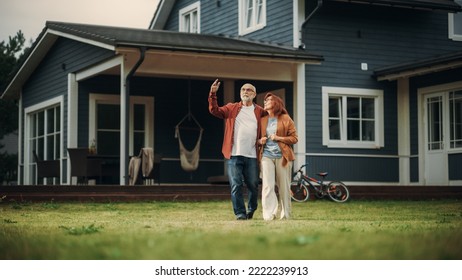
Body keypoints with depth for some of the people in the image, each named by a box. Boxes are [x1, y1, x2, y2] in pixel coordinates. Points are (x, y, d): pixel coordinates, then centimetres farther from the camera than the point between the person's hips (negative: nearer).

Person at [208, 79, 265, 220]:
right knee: (236, 186, -3)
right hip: (234, 155, -1)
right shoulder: (232, 108, 9)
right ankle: (240, 213, 4)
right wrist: (213, 94, -13)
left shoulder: (260, 111, 10)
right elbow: (214, 110, -1)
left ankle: (251, 210, 28)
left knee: (253, 186, 7)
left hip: (252, 155, 1)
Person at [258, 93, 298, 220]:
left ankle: (285, 215, 12)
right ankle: (269, 215, -14)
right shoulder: (262, 120, 14)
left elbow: (294, 138, 2)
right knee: (267, 186, -12)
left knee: (284, 187, 2)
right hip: (266, 156, 2)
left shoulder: (285, 119, 5)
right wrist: (260, 141, 0)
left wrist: (278, 138, -10)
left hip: (282, 156, -1)